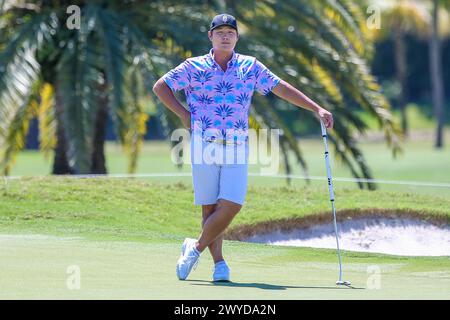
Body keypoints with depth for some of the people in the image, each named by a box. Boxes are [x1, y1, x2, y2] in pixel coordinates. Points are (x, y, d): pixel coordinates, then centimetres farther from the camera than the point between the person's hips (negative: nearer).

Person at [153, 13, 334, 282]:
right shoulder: (194, 67, 5)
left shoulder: (250, 66, 10)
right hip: (205, 146, -1)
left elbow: (282, 88, 9)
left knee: (231, 206, -12)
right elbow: (160, 87, 10)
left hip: (237, 148, 1)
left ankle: (196, 248, 5)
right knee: (210, 207, -1)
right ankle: (218, 262, 8)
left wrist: (317, 109, 4)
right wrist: (184, 114, 0)